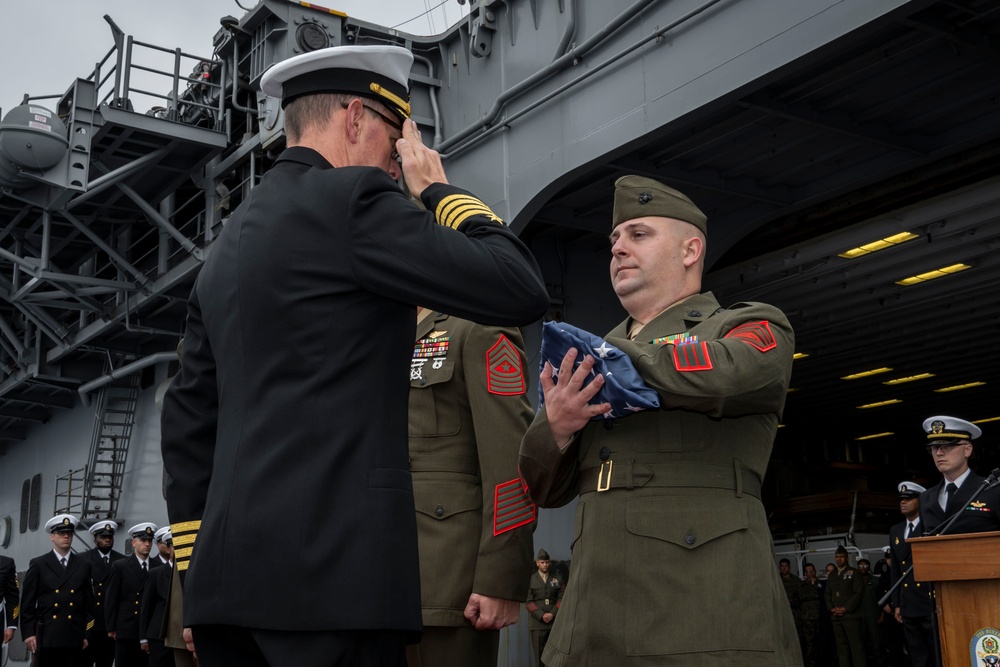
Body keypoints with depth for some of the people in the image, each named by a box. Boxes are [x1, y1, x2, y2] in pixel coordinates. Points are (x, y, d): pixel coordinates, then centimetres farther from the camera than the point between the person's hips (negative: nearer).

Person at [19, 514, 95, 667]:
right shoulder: (38, 564, 4)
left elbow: (89, 603, 10)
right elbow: (27, 602, 2)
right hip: (46, 636, -1)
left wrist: (87, 634, 5)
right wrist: (28, 633, -5)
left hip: (74, 637, 2)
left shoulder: (83, 566, 10)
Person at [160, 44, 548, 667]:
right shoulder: (350, 198, -5)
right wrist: (438, 186, 7)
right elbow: (522, 289, -8)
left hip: (228, 573, 9)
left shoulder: (228, 242, 20)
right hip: (331, 570, -8)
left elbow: (188, 421, 20)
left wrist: (198, 572, 22)